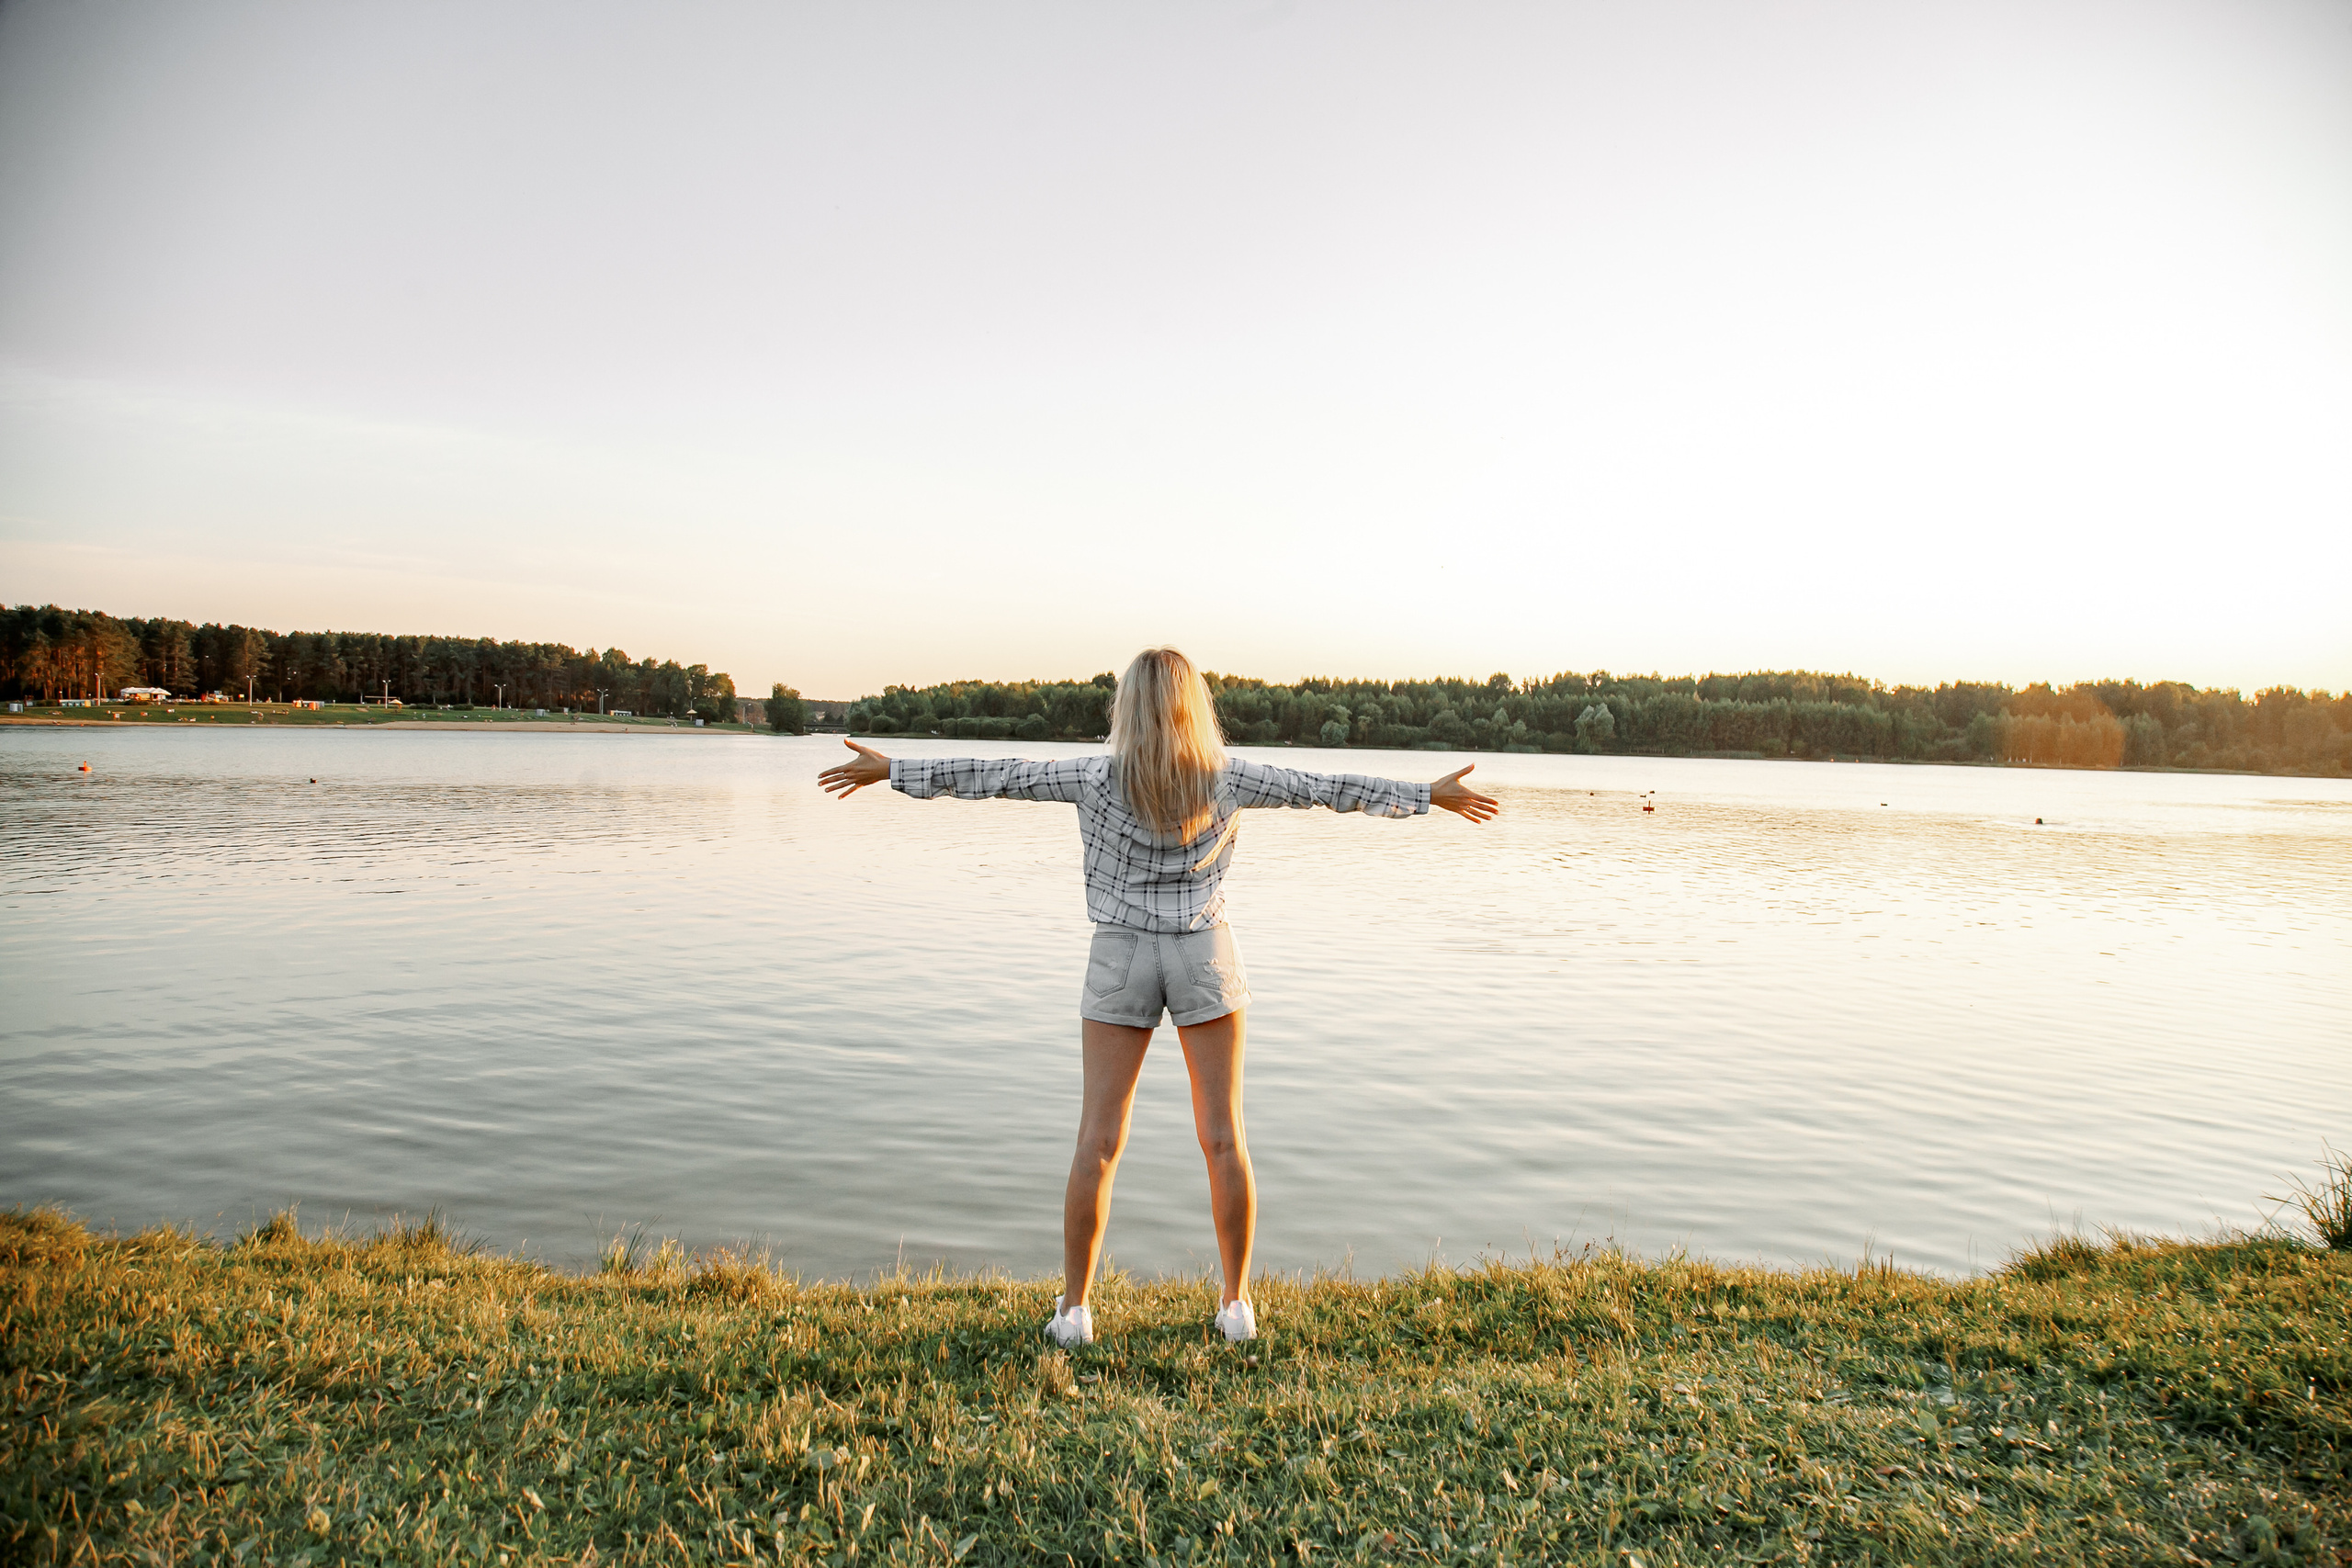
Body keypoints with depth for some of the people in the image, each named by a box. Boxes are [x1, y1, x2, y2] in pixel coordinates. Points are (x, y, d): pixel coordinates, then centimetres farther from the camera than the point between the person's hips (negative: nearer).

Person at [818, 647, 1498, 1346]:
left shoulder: (1099, 778, -9)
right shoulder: (1227, 776, -6)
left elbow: (997, 776, -4)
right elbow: (1325, 788, 1)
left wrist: (893, 771, 7)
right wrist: (1427, 795, 11)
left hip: (1122, 957, 0)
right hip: (1205, 954, 1)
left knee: (1098, 1143, 5)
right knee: (1224, 1139, 8)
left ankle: (1074, 1308, 11)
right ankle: (1236, 1304, 15)